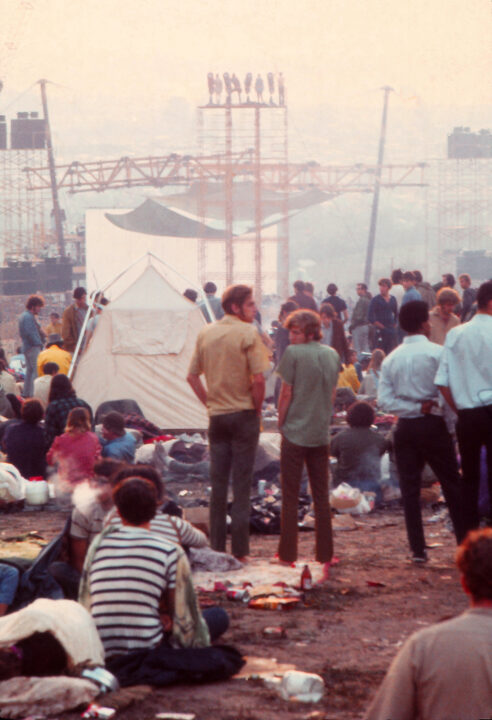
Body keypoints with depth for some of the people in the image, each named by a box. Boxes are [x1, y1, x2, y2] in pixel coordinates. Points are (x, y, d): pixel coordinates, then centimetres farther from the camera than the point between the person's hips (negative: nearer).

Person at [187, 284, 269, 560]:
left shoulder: (206, 333, 7)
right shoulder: (248, 333, -11)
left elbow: (192, 376, 10)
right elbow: (258, 379, -18)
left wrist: (209, 401, 13)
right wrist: (257, 408, -4)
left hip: (217, 416, 5)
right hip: (243, 415, -5)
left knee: (218, 483, 10)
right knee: (242, 484, 0)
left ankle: (217, 547, 14)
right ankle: (240, 550, 1)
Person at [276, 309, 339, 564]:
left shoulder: (293, 353, -12)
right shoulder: (332, 355, 6)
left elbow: (286, 394, -9)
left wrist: (281, 424, 3)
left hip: (295, 432, -5)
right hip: (321, 433, 5)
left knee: (290, 497, 1)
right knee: (321, 496, 10)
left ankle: (288, 553, 2)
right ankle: (325, 552, 11)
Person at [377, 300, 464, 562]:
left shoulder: (391, 359, 4)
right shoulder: (437, 353, -8)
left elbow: (384, 400, -3)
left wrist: (416, 408, -4)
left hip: (405, 428, 3)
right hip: (434, 425, -3)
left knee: (410, 488, 6)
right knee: (452, 485, 6)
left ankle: (418, 549, 3)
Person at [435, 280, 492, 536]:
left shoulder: (455, 335, 4)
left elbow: (442, 383, 2)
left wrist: (459, 409, 11)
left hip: (466, 416, 4)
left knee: (469, 479, 12)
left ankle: (469, 536, 14)